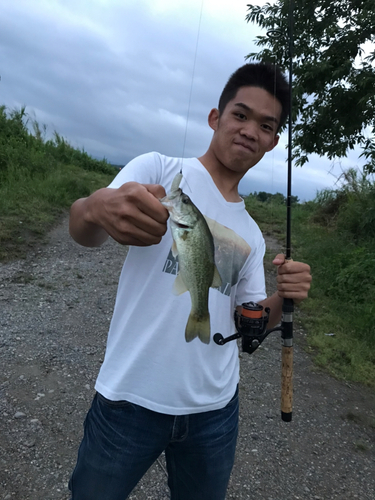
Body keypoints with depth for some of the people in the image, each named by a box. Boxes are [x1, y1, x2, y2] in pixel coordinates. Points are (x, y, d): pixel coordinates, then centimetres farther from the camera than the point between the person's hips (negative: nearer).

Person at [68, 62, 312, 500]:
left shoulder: (252, 234, 11)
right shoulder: (158, 169, -6)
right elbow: (83, 233, -20)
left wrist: (282, 299, -10)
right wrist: (99, 207, -43)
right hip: (131, 399, -4)